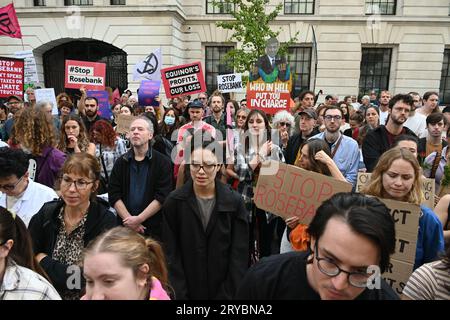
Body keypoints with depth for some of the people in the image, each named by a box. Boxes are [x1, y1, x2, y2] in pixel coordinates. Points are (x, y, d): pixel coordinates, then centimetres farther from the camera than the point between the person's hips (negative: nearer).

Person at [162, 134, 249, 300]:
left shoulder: (235, 201, -9)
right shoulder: (173, 202, -9)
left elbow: (239, 255, -8)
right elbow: (171, 256, -7)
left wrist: (227, 295, -12)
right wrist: (180, 296, -12)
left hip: (224, 292, 0)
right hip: (187, 291, 0)